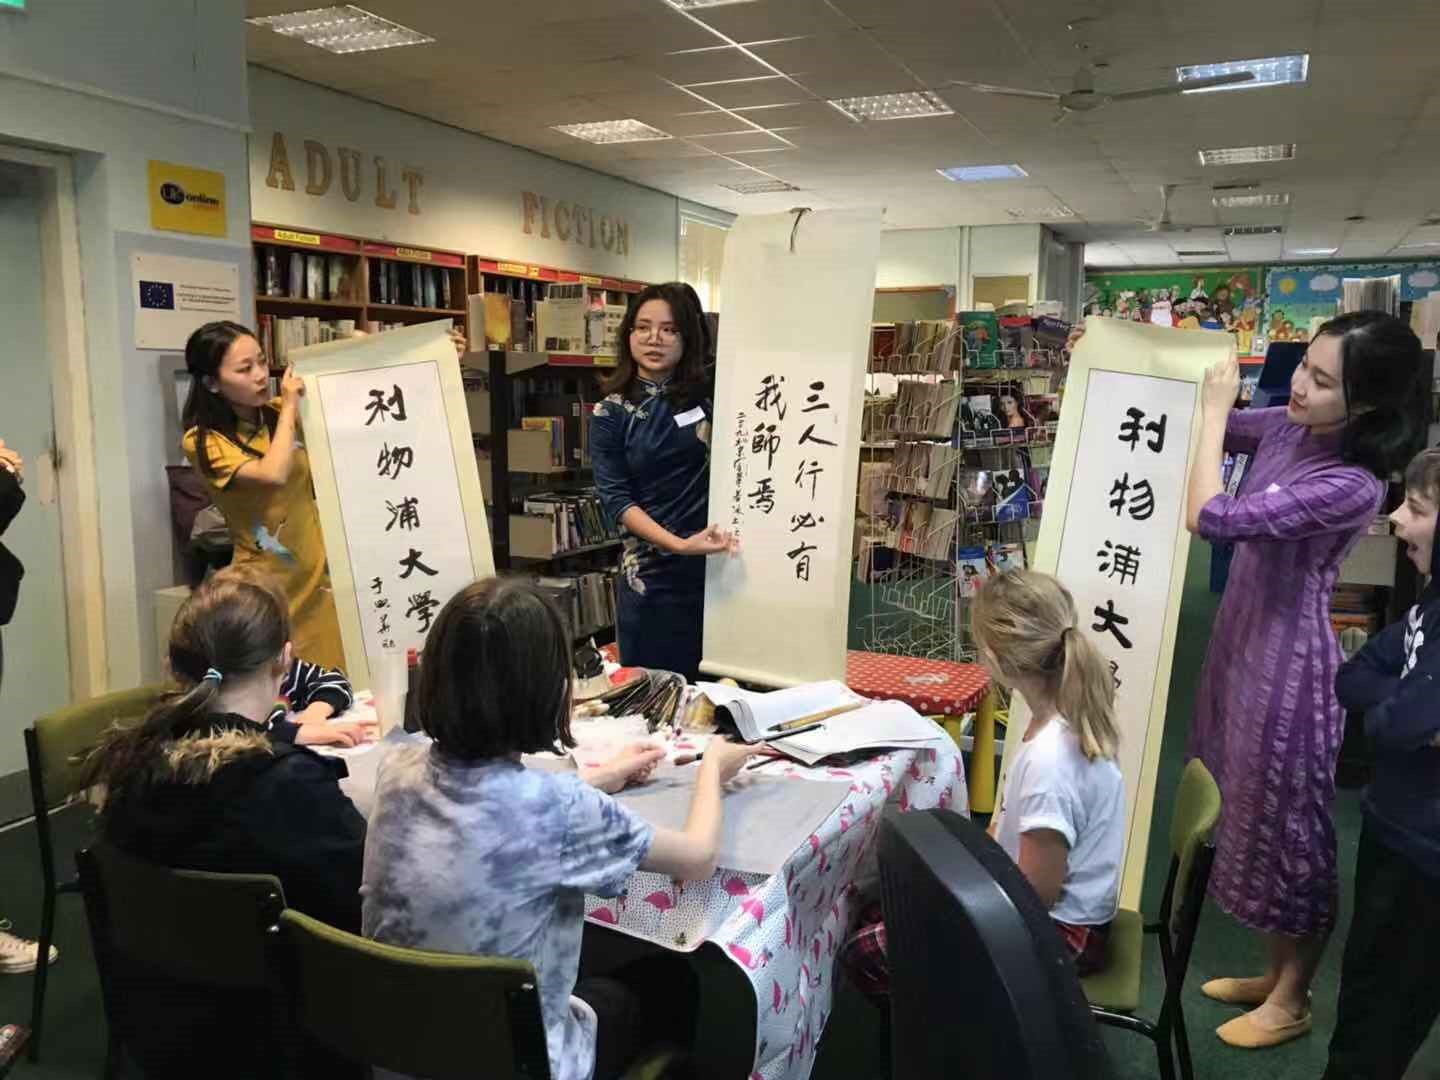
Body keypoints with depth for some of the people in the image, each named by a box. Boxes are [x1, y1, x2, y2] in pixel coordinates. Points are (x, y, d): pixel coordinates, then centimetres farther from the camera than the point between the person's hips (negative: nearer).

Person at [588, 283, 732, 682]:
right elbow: (615, 497, -8)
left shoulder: (711, 395, 3)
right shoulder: (611, 413, -1)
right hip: (653, 574, -1)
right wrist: (679, 544, -19)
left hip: (723, 564, 1)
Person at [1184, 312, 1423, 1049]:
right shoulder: (1287, 427, -2)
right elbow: (1213, 431, 16)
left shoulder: (1353, 484, -26)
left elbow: (1209, 518, -28)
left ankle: (1292, 1002, 31)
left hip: (1288, 662, -9)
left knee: (1286, 827, 8)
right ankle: (1275, 973, 40)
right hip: (1242, 638, 9)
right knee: (1251, 815, 20)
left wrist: (1214, 408, -20)